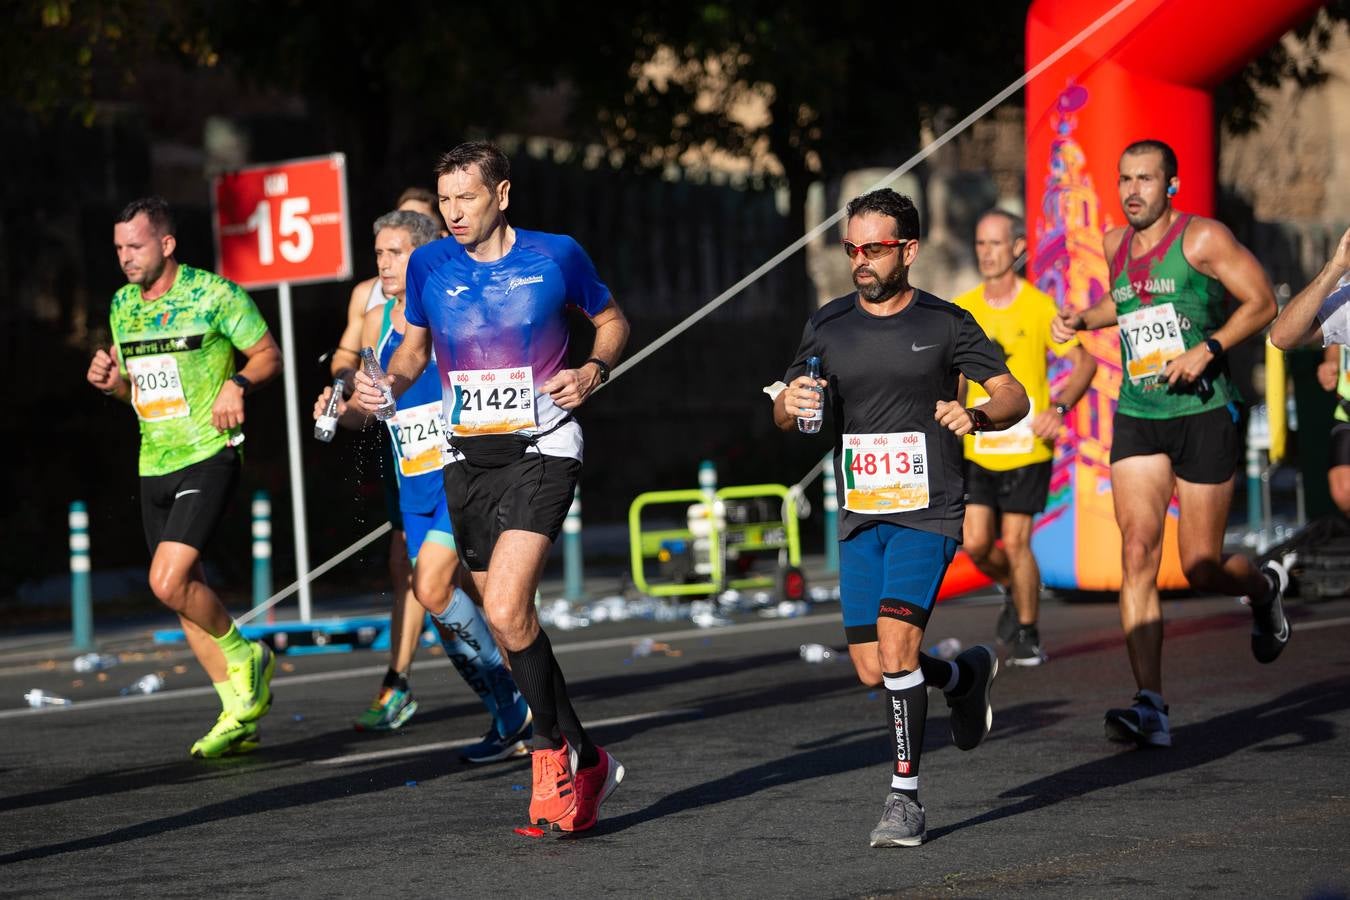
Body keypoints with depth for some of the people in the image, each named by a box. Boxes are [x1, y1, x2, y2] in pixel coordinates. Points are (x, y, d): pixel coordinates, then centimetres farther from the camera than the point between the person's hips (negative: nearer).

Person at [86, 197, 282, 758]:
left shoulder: (215, 295, -9)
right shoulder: (121, 306, 11)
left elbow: (268, 354, -1)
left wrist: (238, 383, -20)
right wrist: (109, 380, 1)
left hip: (208, 457, -7)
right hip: (154, 465, 7)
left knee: (168, 582, -20)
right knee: (184, 593, 9)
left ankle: (242, 658, 6)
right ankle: (240, 710, 18)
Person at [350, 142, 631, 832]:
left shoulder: (556, 256, -5)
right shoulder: (429, 266, 3)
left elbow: (611, 320, 11)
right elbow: (415, 346, 18)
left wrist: (593, 371, -8)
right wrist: (388, 385, -2)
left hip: (541, 446, -5)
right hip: (468, 457, 5)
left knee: (506, 612, -21)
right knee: (510, 624, 7)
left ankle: (552, 748, -1)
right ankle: (585, 763, 22)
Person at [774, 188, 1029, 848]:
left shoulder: (945, 323, -2)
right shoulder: (829, 325, 8)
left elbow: (1015, 396, 1)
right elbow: (783, 414, 13)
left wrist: (977, 415, -21)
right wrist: (789, 405, -12)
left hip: (927, 513, -5)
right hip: (859, 517, 5)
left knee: (895, 647, -20)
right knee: (872, 670, 5)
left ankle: (905, 796, -9)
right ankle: (966, 675, 37)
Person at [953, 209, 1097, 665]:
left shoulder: (1039, 307, -6)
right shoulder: (961, 310, 4)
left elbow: (1084, 361, -3)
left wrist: (1058, 408, -17)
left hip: (1027, 446, -3)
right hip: (977, 448, 3)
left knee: (1015, 542, -6)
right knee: (975, 543, -3)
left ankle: (1027, 633, 12)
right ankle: (1015, 593, 29)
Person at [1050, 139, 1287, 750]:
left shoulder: (1201, 239, -8)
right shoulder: (1115, 244, 10)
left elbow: (1261, 303, -6)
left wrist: (1208, 348, -18)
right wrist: (1081, 320, 12)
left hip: (1204, 413, -4)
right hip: (1136, 419, 4)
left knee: (1200, 568, -1)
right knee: (1138, 551, -13)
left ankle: (1264, 586, 38)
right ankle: (1150, 709, -17)